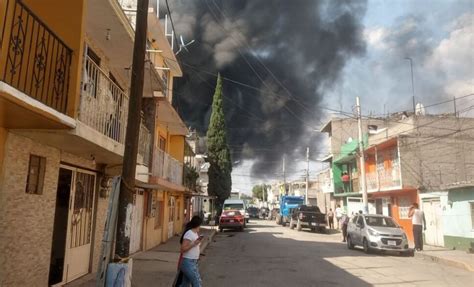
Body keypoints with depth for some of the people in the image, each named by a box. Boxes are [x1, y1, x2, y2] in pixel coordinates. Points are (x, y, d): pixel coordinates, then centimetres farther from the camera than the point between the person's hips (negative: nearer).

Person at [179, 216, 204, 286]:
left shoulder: (195, 233, 9)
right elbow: (183, 249, -21)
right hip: (188, 263, -9)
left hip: (193, 262, 9)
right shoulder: (189, 233, -18)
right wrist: (194, 244, -23)